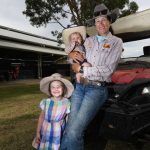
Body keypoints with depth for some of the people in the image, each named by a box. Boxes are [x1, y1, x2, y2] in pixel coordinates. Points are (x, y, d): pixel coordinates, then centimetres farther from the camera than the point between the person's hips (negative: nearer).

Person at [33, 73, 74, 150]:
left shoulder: (67, 103, -12)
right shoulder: (46, 102, -7)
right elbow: (41, 118, 2)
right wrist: (38, 133, 3)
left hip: (58, 134, -2)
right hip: (45, 133, 2)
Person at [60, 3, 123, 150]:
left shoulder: (116, 41, 3)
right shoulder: (88, 40, 15)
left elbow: (107, 70, -9)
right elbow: (71, 51, 25)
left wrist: (81, 69, -6)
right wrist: (72, 54, 0)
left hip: (97, 89, -4)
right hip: (79, 86, 4)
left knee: (73, 132, -14)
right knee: (69, 130, -1)